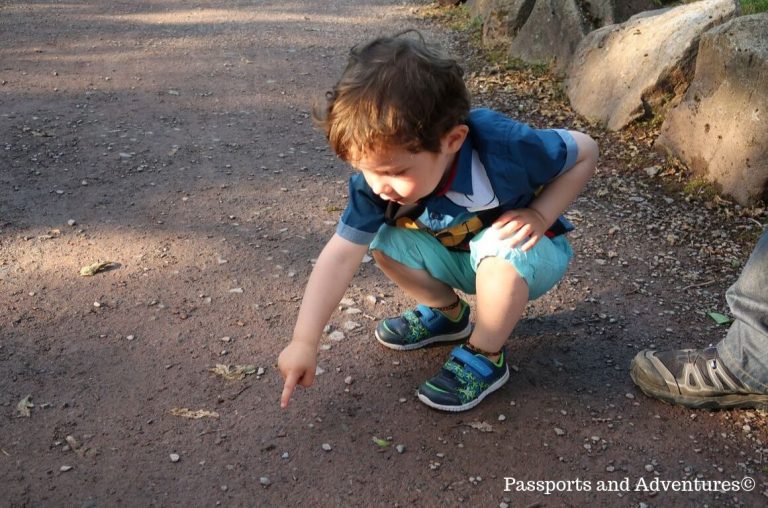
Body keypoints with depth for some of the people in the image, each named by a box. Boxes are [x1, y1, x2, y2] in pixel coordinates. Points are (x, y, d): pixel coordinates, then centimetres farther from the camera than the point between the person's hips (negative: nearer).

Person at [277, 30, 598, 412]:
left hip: (528, 256, -4)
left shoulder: (501, 147, -36)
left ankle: (485, 356, -13)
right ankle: (449, 313, 10)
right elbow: (341, 255, -27)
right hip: (459, 259, 4)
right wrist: (304, 341, -32)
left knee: (500, 248, -36)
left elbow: (585, 152, -19)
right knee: (387, 243, -17)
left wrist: (539, 215, -30)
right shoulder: (377, 175, -25)